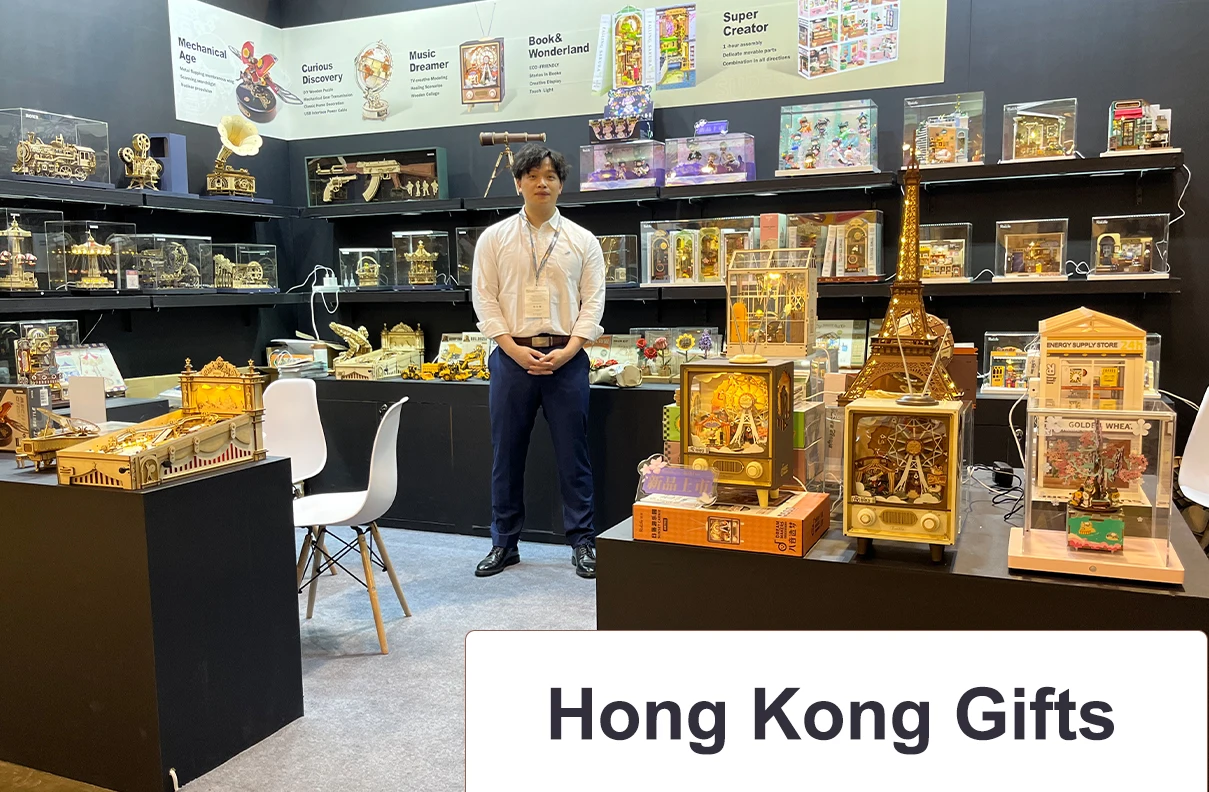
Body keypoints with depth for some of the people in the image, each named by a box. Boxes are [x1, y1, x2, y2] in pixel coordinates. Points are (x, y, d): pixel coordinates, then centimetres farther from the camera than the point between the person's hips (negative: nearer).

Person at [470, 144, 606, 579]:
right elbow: (484, 299, 2)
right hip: (512, 356, 1)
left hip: (566, 358, 0)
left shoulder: (582, 240, 6)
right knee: (507, 454, 7)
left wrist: (568, 350, -10)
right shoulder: (494, 238, 6)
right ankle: (504, 544, 20)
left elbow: (593, 301, 2)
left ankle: (581, 542, 16)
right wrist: (515, 349, -9)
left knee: (573, 454, 4)